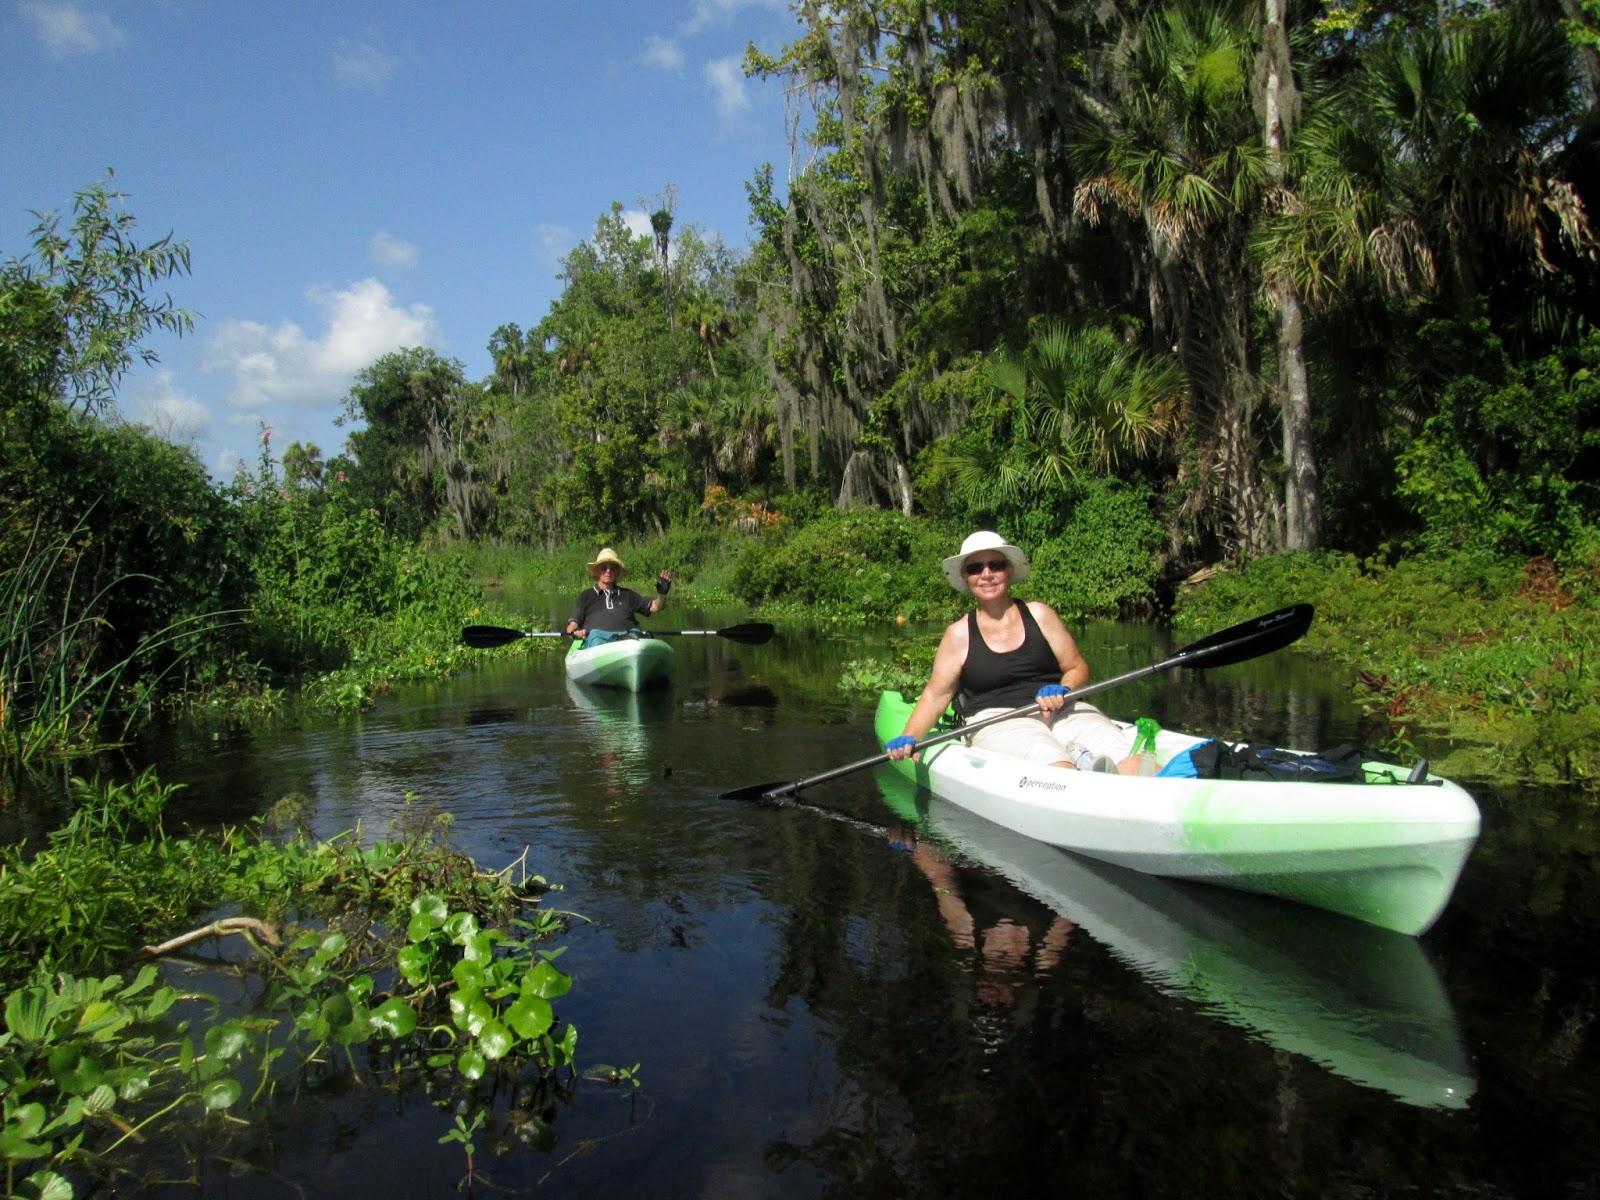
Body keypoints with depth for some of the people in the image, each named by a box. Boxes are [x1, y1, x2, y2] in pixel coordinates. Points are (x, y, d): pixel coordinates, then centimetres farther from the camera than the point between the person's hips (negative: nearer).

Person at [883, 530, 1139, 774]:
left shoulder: (1039, 615, 13)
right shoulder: (959, 634, 9)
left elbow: (1077, 668, 14)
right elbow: (936, 695, 6)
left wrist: (1062, 690, -9)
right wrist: (909, 738, -10)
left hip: (1061, 712, 3)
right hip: (997, 722, -3)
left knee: (1123, 756, -29)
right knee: (1052, 759, -38)